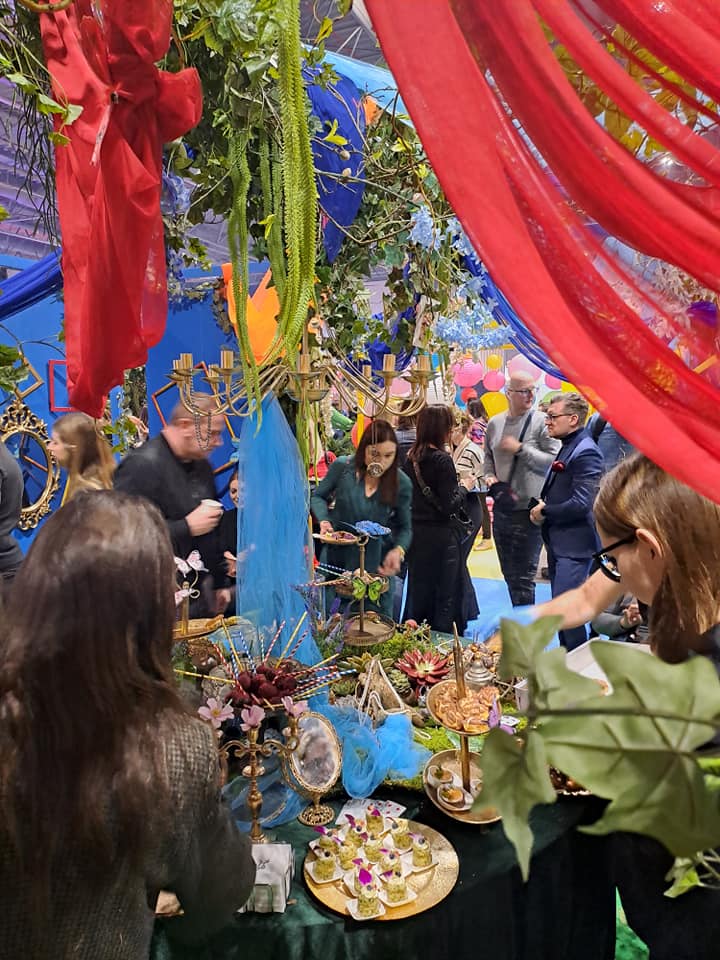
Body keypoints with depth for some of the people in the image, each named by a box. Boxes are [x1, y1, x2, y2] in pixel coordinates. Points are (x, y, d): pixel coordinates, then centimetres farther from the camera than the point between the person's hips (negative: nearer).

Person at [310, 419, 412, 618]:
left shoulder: (401, 483, -12)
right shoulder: (342, 467, -14)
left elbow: (405, 527, -2)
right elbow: (318, 496, 2)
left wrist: (398, 550, -22)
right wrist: (324, 520, -16)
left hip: (376, 563, 0)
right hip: (338, 556, 0)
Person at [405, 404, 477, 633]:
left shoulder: (411, 458, 4)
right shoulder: (442, 460, -16)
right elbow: (448, 506, -18)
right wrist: (464, 486, -2)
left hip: (416, 534, 7)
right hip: (441, 536, -7)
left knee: (420, 592, 18)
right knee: (446, 596, 5)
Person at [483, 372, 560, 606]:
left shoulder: (541, 422, -8)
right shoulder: (494, 423, 8)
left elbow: (554, 461, -14)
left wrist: (521, 449, -18)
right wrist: (490, 476, 2)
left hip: (528, 510, -6)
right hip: (501, 509, 6)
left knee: (523, 576, -1)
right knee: (509, 573, 18)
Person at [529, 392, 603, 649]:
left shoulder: (585, 452, -18)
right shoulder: (567, 447, 13)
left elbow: (581, 504, -24)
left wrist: (545, 512, -12)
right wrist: (541, 506, 1)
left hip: (574, 545, -10)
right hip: (558, 541, 10)